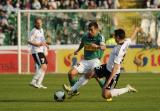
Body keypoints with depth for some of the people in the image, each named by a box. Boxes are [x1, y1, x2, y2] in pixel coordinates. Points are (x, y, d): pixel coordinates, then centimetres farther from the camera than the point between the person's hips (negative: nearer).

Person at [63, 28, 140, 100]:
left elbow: (116, 66, -33)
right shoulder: (126, 43, -8)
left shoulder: (119, 50, -31)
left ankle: (127, 89, 2)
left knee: (105, 95, -10)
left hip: (113, 73, -10)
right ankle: (72, 89, 18)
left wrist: (109, 80, -35)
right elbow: (132, 38, 16)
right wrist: (136, 30, 38)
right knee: (89, 74, 8)